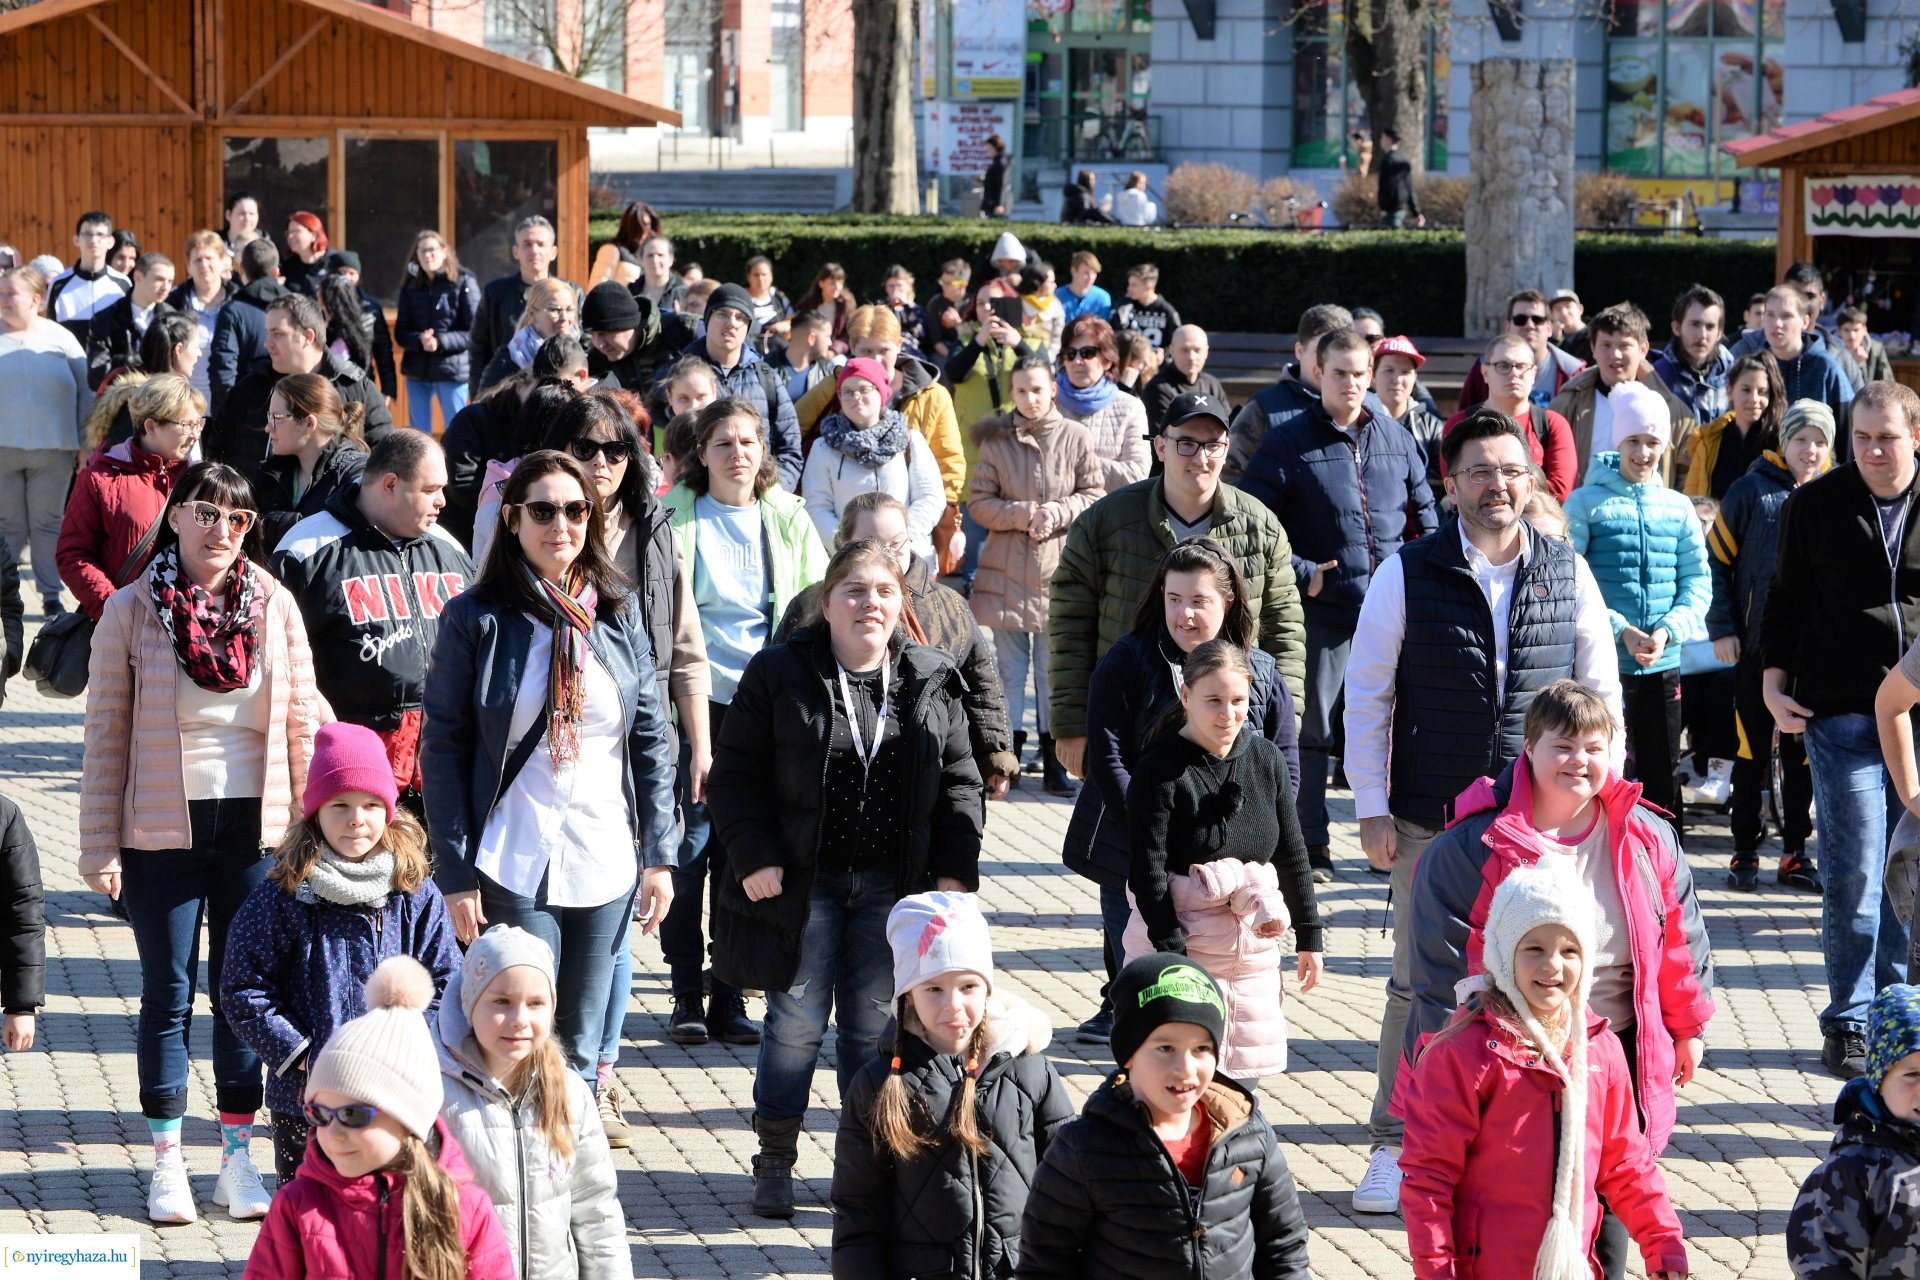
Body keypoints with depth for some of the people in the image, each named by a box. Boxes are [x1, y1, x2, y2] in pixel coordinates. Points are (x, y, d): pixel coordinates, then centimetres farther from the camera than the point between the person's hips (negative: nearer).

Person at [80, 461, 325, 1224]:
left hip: (255, 826, 2)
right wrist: (100, 848, -5)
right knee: (169, 992, 4)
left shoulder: (274, 605, 1)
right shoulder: (132, 610, -3)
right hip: (163, 831, -2)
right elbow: (106, 736, -1)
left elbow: (304, 723, 5)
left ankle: (238, 1156, 17)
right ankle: (168, 1162, 12)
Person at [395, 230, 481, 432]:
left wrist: (440, 342, -21)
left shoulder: (463, 282, -4)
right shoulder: (410, 286, 7)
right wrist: (419, 340, -17)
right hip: (417, 371, 4)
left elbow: (474, 332, -8)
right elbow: (401, 333, 4)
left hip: (453, 371, -4)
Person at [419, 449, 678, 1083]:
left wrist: (659, 856, 4)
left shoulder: (618, 612, 7)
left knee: (580, 1054, 9)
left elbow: (652, 740, 10)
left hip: (607, 864, 4)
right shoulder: (475, 618, -4)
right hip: (513, 865, -3)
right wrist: (456, 875, -9)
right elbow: (442, 750, -4)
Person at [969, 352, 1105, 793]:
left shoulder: (1076, 438, -1)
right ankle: (1008, 752, 12)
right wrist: (1025, 514, -14)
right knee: (1010, 666, 5)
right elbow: (978, 502, -1)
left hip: (1059, 569, 0)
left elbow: (1094, 495, 3)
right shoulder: (996, 439, -1)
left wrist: (1057, 512, -13)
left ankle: (1053, 758, 9)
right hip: (1006, 570, 0)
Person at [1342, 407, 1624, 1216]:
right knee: (1419, 982, 3)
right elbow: (1367, 693, 1)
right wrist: (1371, 808, -3)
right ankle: (1394, 1148, 13)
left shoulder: (1569, 575, 4)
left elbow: (1601, 694, 11)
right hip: (1429, 819, -1)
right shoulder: (1406, 576, -2)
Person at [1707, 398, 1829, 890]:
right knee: (1752, 751, 3)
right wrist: (1722, 628, -5)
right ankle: (1745, 852, 12)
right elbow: (1718, 560, 1)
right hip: (1757, 646, -2)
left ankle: (1795, 853, 15)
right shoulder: (1750, 491, -3)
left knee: (1803, 754, 7)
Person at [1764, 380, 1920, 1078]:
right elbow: (1787, 597, 8)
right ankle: (1849, 1022, 0)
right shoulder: (1815, 504, 1)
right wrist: (1775, 680, -1)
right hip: (1843, 712, -2)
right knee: (1853, 871, -7)